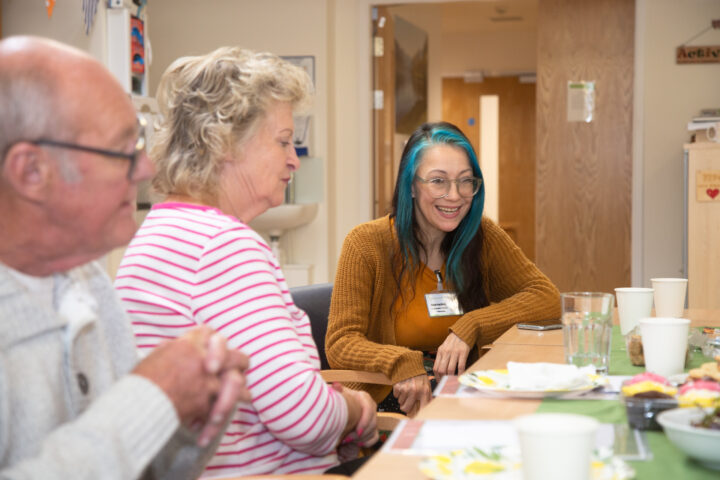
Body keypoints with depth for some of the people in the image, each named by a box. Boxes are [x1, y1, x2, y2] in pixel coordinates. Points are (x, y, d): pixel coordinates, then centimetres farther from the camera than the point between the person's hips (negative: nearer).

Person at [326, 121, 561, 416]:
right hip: (389, 403, -3)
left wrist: (470, 328, -15)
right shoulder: (368, 244, -5)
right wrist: (401, 364, -31)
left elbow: (547, 298, 1)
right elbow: (340, 344, -11)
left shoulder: (482, 236, 7)